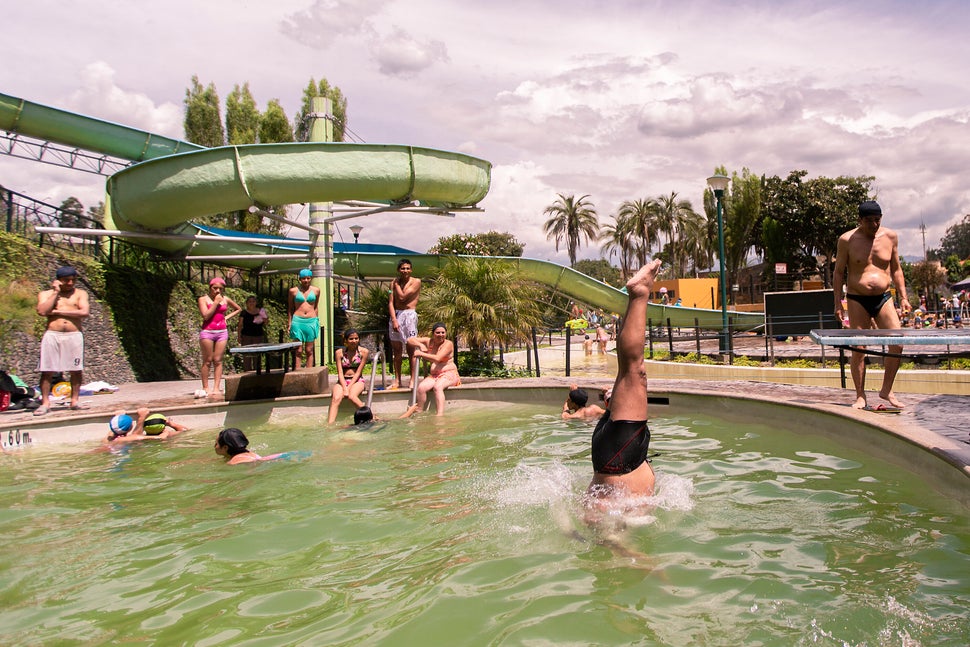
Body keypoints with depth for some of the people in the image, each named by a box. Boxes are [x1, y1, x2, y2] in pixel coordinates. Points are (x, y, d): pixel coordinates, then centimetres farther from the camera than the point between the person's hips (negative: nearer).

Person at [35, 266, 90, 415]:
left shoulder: (80, 294, 10)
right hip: (52, 335, 0)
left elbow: (85, 312, -7)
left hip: (74, 336, 0)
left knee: (76, 370, 1)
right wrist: (56, 292, -3)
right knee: (47, 370, -2)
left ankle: (75, 400, 12)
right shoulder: (46, 294, 11)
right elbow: (42, 311, -9)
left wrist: (58, 312, -6)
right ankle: (45, 403, 4)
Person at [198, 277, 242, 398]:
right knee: (207, 361, 0)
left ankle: (216, 388, 0)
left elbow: (238, 309, 24)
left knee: (218, 361, 1)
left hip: (222, 331, 3)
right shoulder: (203, 299, -1)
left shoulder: (225, 299, 9)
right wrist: (216, 302, -12)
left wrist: (227, 317, 9)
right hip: (207, 331, -3)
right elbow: (205, 315, -14)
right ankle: (206, 388, 4)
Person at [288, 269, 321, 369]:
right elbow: (290, 309, 10)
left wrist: (317, 322, 12)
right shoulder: (293, 291, 4)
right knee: (298, 351, -3)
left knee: (309, 350, 4)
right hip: (298, 321, -1)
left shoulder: (316, 290, 8)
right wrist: (290, 324, 5)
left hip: (311, 321, 1)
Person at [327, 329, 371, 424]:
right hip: (342, 381, 2)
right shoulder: (339, 352, 0)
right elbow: (340, 372, -4)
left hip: (357, 380, -1)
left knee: (352, 396, -34)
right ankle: (330, 425, -39)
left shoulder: (364, 352, -3)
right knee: (336, 398, -29)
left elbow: (358, 372, -5)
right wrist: (344, 388, -18)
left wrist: (349, 387, -14)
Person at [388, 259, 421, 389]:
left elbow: (402, 297, -11)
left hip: (409, 315, -4)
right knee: (396, 350, 7)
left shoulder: (416, 282, -1)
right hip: (396, 315, 5)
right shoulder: (394, 283, 11)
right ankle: (397, 380, 13)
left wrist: (397, 283, 3)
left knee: (411, 350, -5)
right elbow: (391, 302, 3)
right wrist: (394, 319, -10)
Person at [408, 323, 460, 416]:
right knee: (421, 387, -24)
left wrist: (421, 354, -16)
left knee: (437, 386, -36)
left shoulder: (448, 344, -8)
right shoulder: (428, 341, 9)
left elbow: (437, 359, -21)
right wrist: (420, 345, -8)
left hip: (449, 374, -5)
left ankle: (440, 415, -44)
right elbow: (410, 340, 11)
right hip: (433, 375, 5)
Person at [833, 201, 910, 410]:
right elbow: (838, 272, 1)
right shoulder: (847, 240, -4)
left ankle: (886, 390, 10)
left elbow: (896, 269, 14)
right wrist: (838, 303, -4)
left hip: (883, 298, 3)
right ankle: (860, 396, 9)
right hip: (857, 300, -3)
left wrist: (903, 297, 8)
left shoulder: (890, 237, 5)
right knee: (858, 349, -1)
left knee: (897, 344, -6)